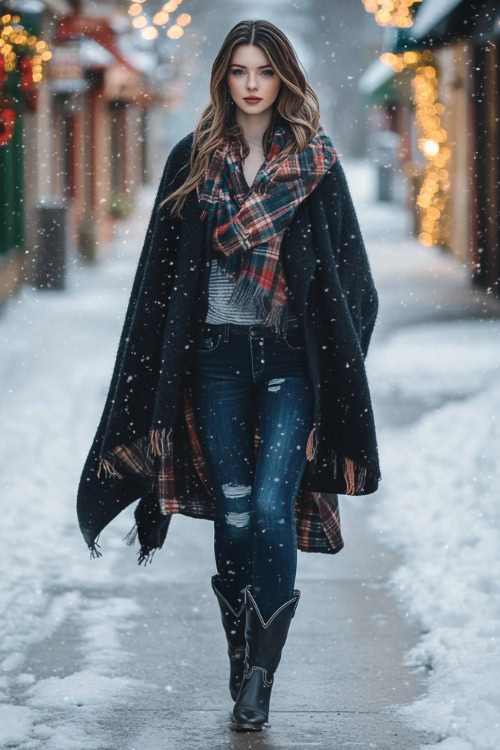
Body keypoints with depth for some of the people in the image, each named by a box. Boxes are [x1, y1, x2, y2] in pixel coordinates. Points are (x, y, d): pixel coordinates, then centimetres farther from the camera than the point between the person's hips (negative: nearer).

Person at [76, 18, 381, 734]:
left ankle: (260, 673, -3)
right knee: (234, 515, 3)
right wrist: (159, 392, 2)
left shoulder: (316, 165, 4)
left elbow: (347, 276, 5)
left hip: (291, 361, -1)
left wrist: (338, 364, -4)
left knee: (272, 506, -12)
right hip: (217, 359, 1)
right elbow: (162, 273, 6)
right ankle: (244, 671, 15)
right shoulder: (193, 161, 6)